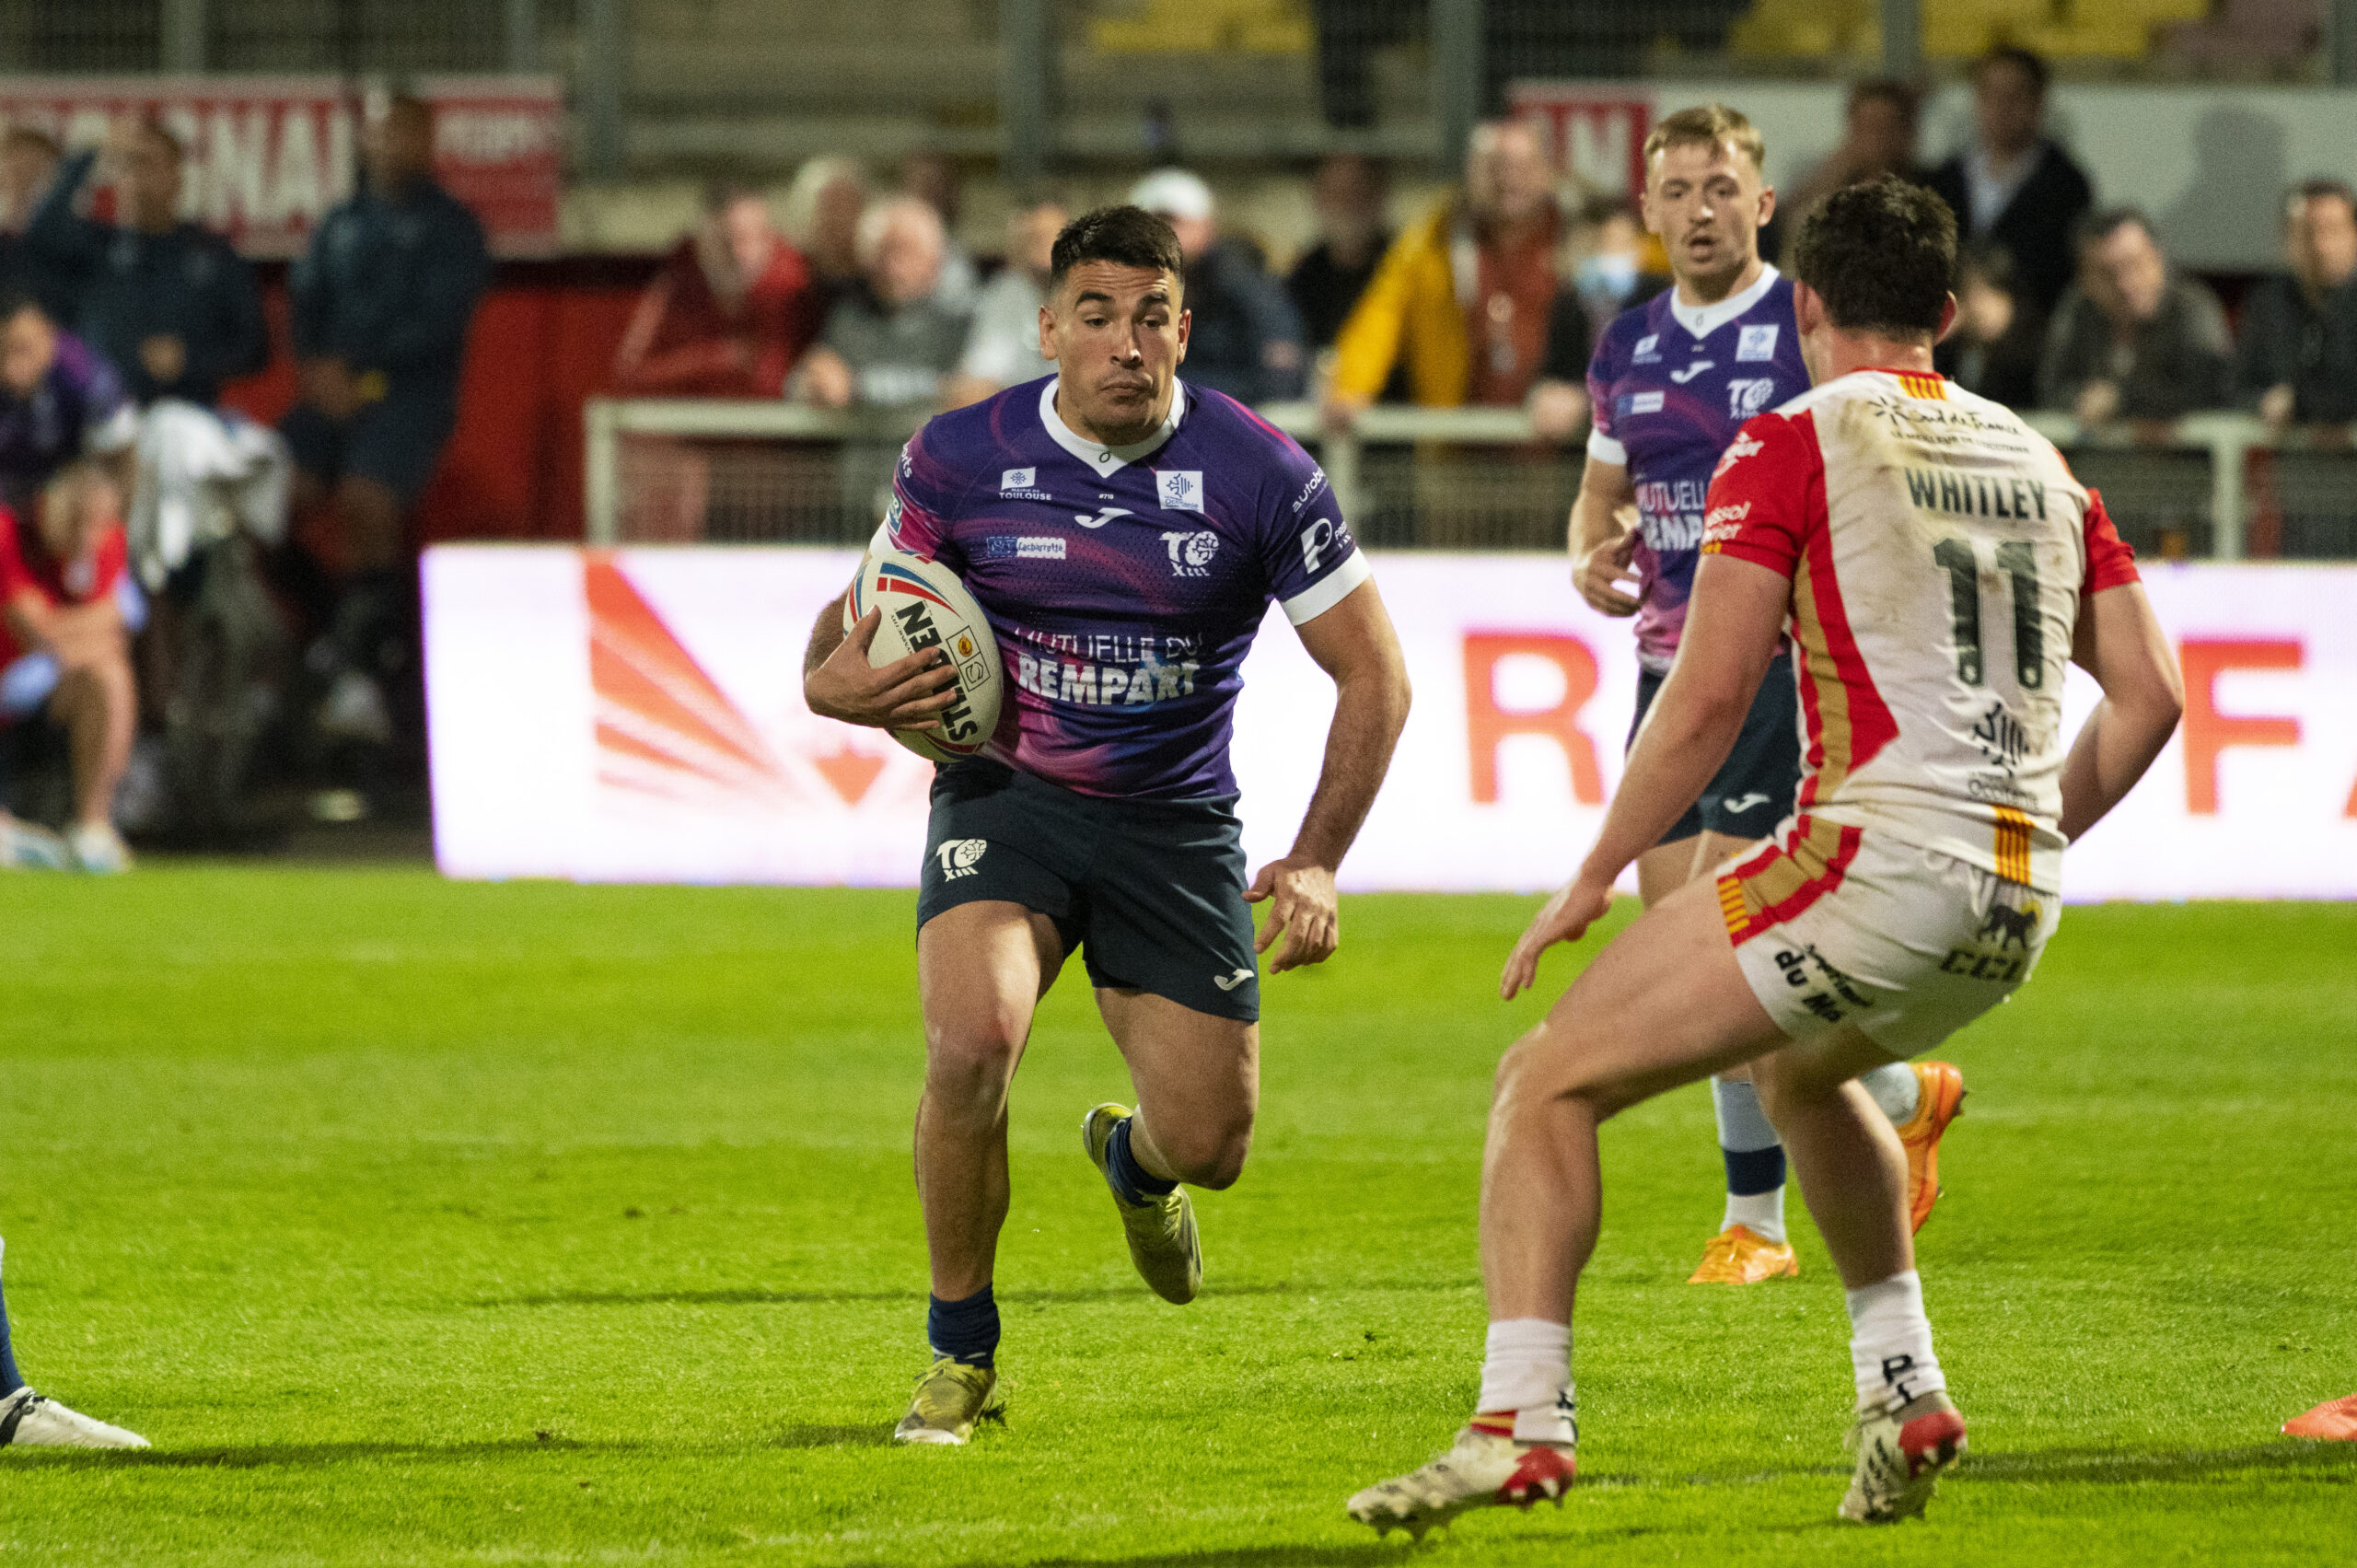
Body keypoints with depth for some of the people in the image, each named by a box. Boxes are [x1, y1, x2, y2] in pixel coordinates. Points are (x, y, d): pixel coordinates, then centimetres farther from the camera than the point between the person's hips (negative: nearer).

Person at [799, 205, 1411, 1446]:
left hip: (1175, 823, 1)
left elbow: (1373, 674, -4)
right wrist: (838, 680, -19)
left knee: (1210, 1144, -1)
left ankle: (1132, 1159, 42)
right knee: (971, 1040, -28)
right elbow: (866, 621, 6)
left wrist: (1315, 864, -13)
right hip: (1005, 796, -1)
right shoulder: (960, 458, -8)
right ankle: (959, 1356, -7)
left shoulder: (1260, 476, -11)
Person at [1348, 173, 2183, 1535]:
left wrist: (1593, 879, 2)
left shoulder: (1795, 444, 0)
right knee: (1800, 1067, 37)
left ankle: (1520, 1420, -16)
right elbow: (2150, 693, 13)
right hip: (2016, 912, 7)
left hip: (1876, 857, -7)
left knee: (1550, 1083, 0)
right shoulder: (2040, 464, 18)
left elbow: (1708, 701, -7)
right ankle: (1905, 1394, 32)